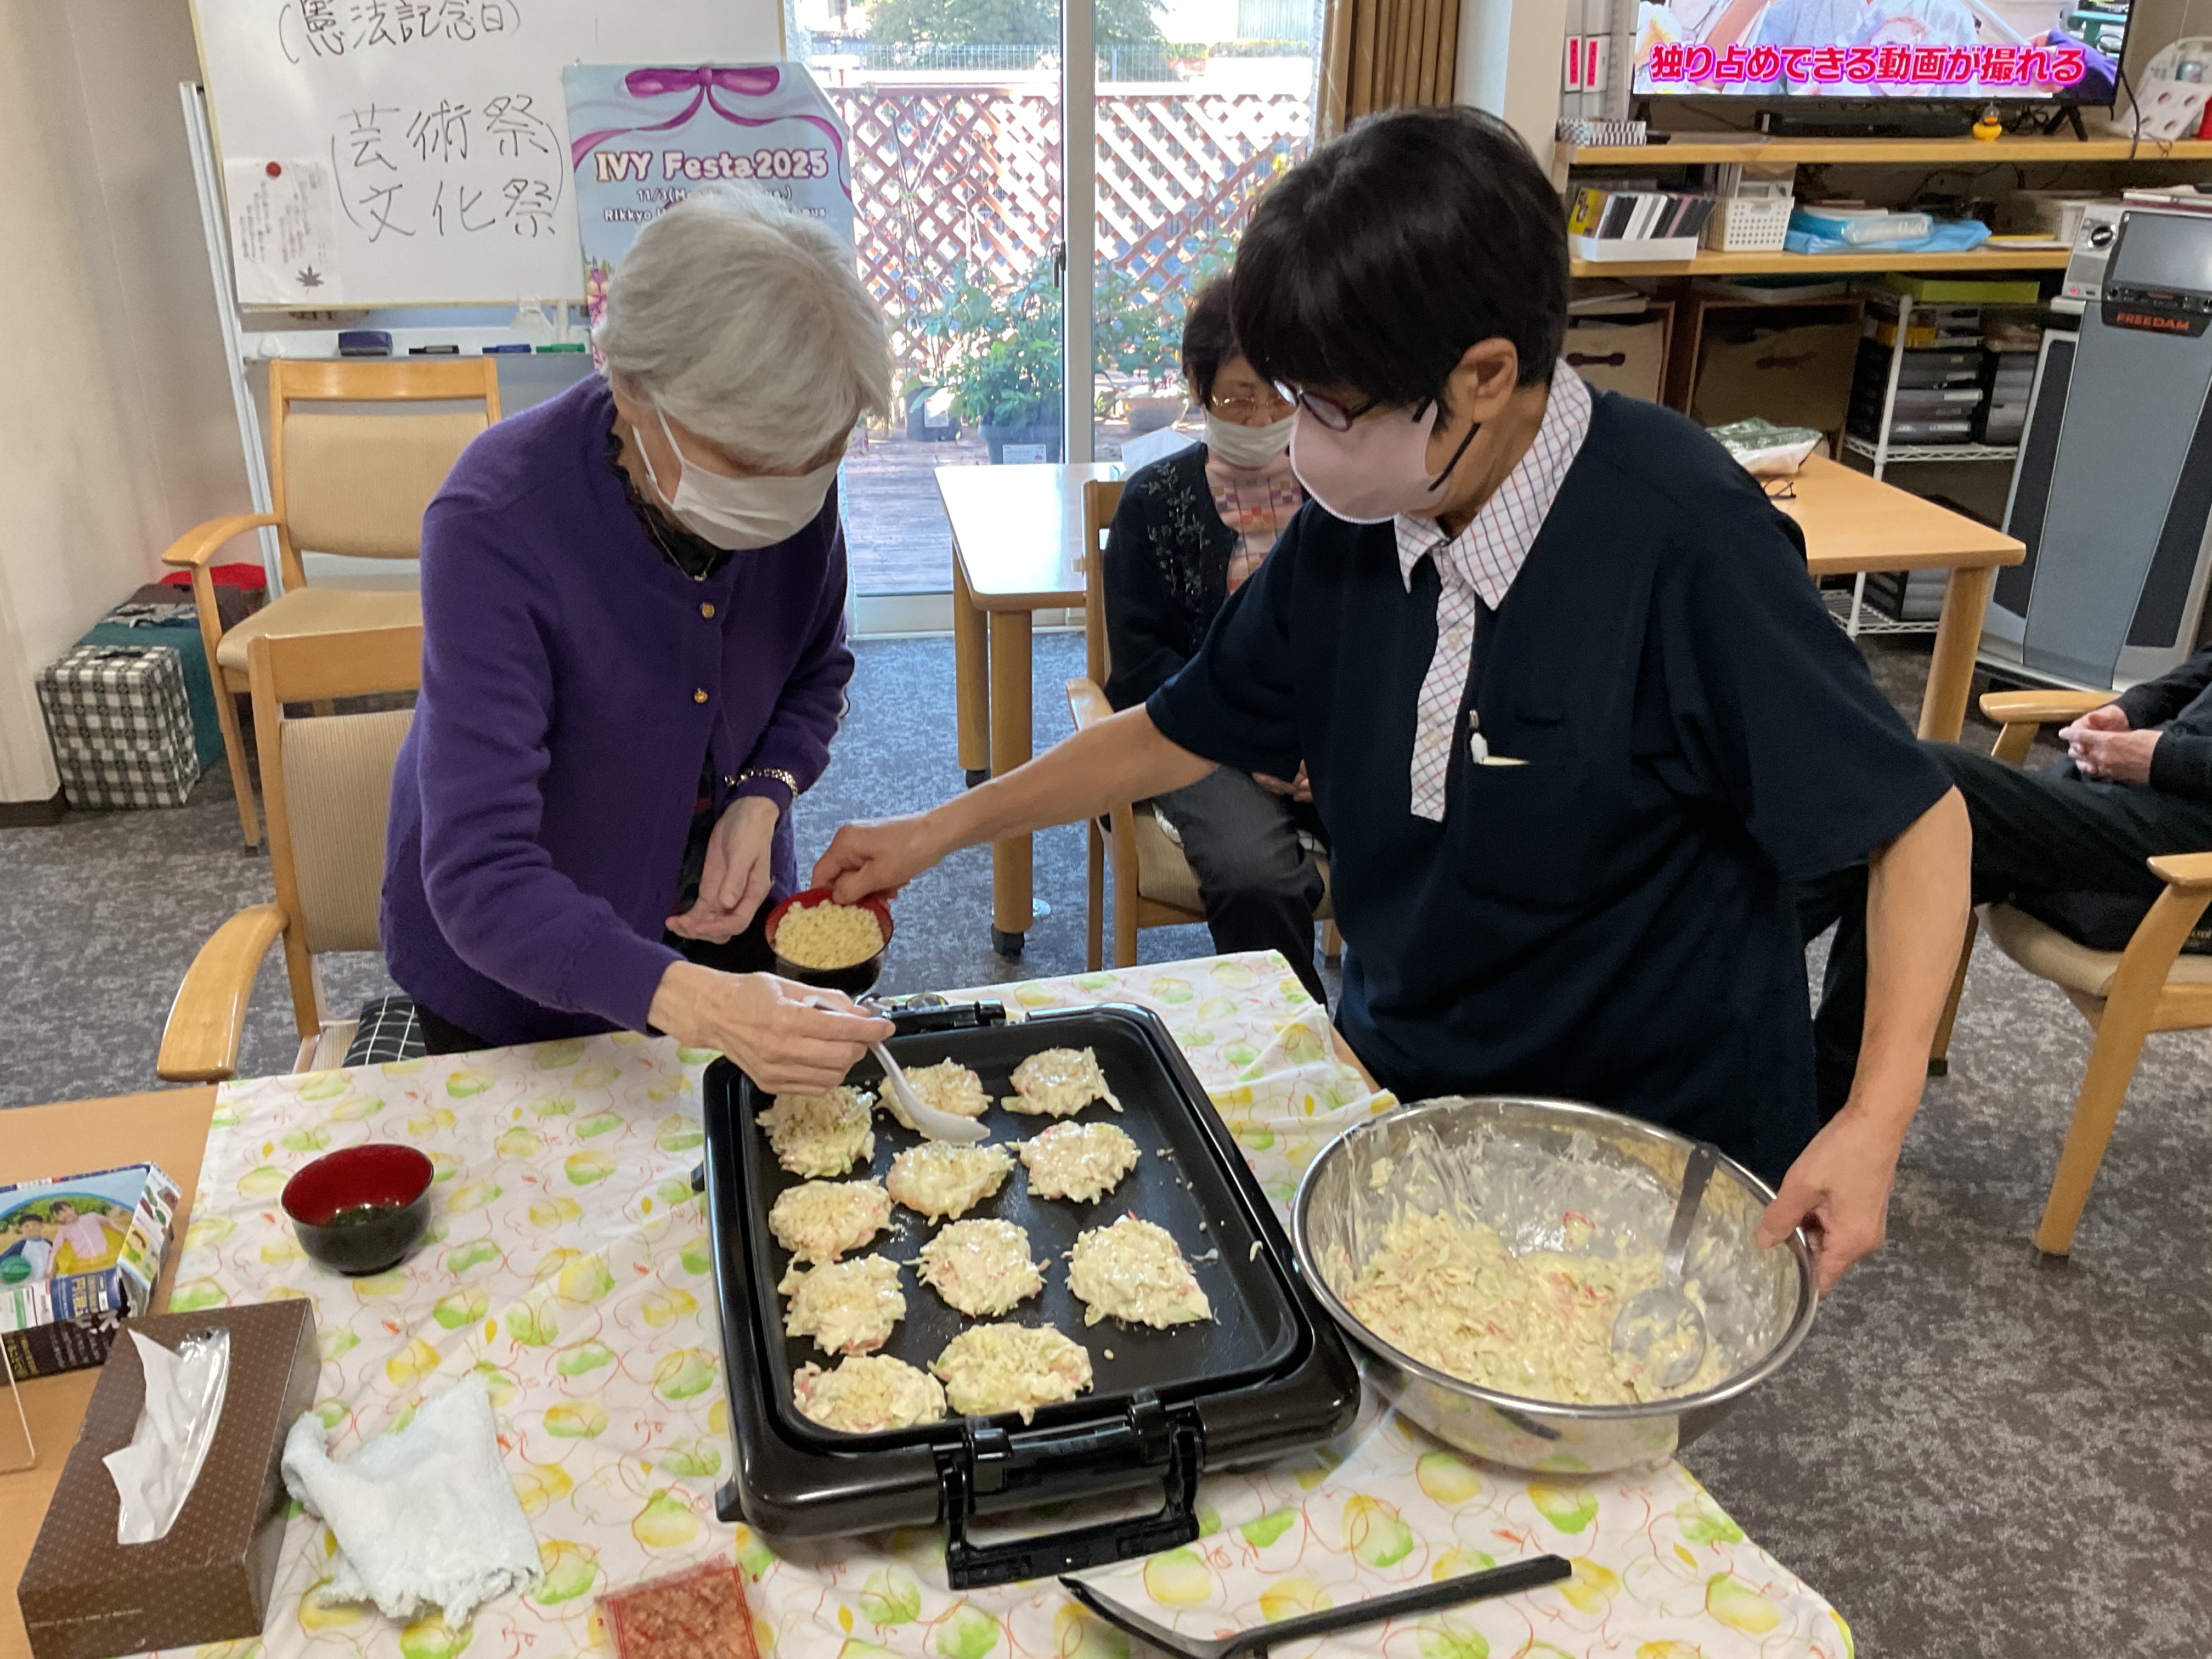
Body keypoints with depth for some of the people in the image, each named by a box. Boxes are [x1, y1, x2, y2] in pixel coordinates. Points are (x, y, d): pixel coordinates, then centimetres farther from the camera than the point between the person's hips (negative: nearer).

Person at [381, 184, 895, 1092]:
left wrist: (763, 799, -20)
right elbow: (481, 880, -37)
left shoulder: (791, 472, -20)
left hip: (719, 913, 4)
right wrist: (686, 1001, -52)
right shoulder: (497, 523, -34)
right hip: (517, 966, -4)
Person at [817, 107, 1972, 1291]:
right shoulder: (1352, 526, -8)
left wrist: (1875, 1122, -28)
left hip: (1657, 1149, -5)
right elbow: (1183, 731, 5)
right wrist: (942, 830, 3)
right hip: (1397, 1088, 5)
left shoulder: (1682, 539, -26)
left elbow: (1916, 816, -18)